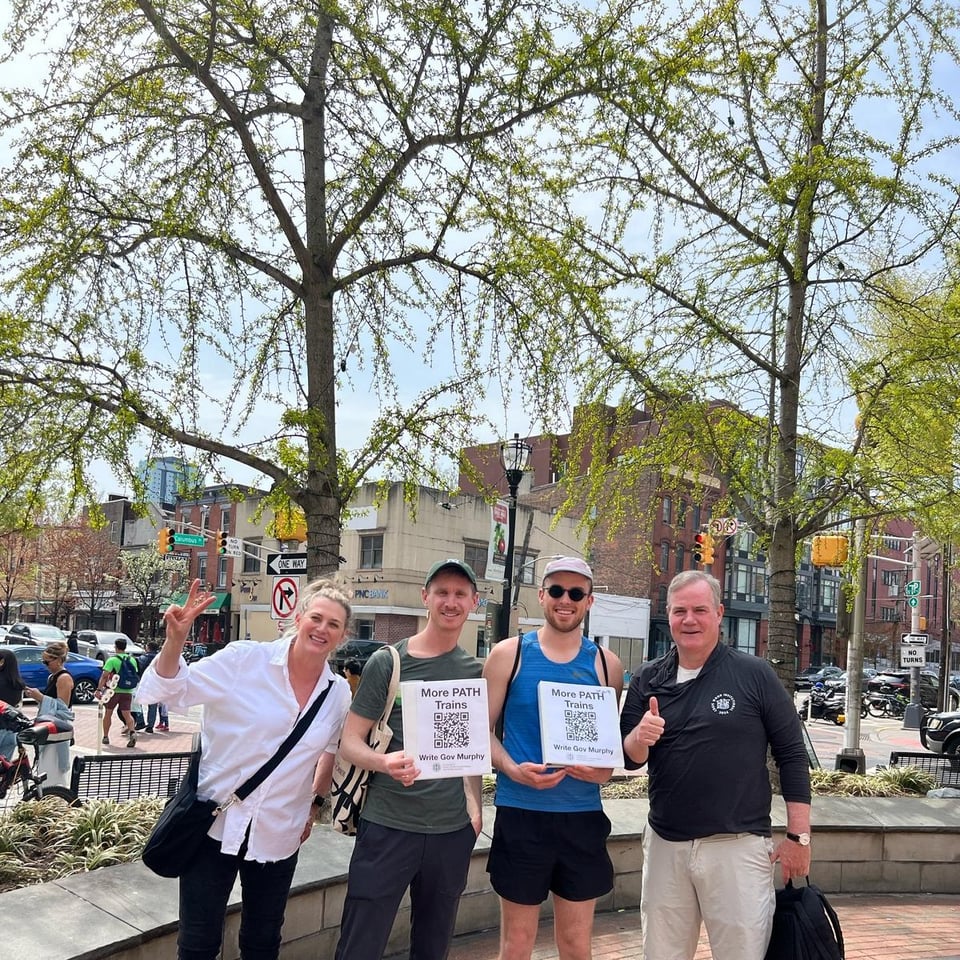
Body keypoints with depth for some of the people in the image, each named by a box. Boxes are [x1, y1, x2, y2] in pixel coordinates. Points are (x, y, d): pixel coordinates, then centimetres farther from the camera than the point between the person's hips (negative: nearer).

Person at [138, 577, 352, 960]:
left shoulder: (339, 692, 0)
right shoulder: (245, 659, -13)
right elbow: (163, 691, -14)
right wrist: (175, 640, -30)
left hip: (278, 837, 3)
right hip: (216, 823, -3)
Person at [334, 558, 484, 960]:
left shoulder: (476, 671, 5)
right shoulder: (387, 661, -5)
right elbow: (349, 741, -7)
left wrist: (474, 804, 5)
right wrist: (385, 762, -26)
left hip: (452, 830, 4)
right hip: (387, 825, -3)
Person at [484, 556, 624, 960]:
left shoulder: (606, 664, 5)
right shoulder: (508, 654, -1)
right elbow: (484, 729, 1)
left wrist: (606, 769, -9)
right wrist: (512, 769, -17)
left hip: (583, 816, 2)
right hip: (520, 813, -2)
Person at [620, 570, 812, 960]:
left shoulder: (754, 674, -5)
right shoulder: (648, 681, 5)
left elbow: (791, 754, -2)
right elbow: (628, 758, 5)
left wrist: (799, 836, -5)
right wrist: (640, 738, -18)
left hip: (738, 846, -3)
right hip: (664, 844, 4)